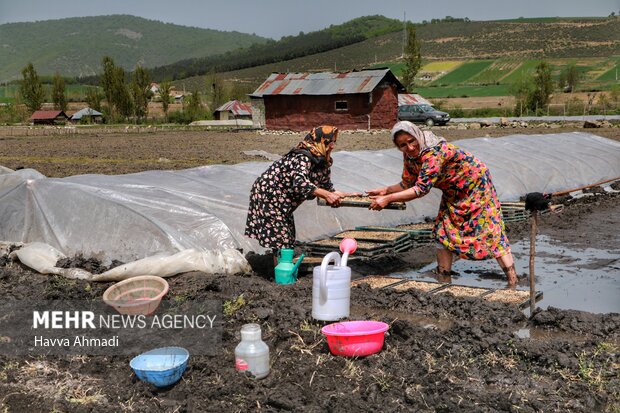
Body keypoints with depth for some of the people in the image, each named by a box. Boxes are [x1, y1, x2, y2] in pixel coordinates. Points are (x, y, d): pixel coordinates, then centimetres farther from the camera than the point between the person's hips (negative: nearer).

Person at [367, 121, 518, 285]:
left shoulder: (434, 152, -37)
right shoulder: (410, 155, -10)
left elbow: (422, 188, -41)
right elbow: (407, 184, 0)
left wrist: (388, 199, -40)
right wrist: (385, 190, -15)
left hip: (476, 183, -8)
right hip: (453, 191, 8)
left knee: (489, 229, -7)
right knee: (443, 230, 5)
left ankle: (512, 276, 0)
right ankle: (443, 272, 15)